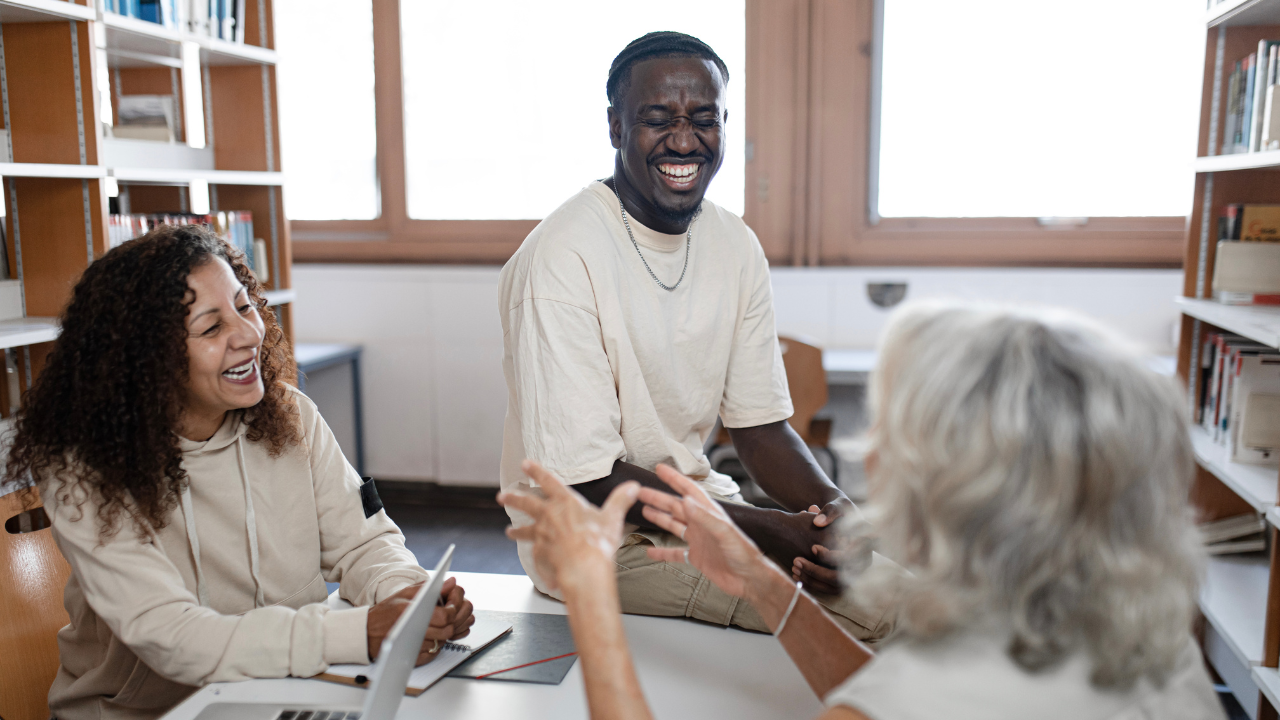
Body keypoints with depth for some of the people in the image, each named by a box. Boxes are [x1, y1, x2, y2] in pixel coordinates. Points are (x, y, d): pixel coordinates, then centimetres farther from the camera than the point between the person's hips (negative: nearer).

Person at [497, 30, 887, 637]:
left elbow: (759, 423, 4)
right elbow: (588, 482, -21)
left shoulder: (737, 247, 1)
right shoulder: (562, 256, -21)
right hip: (592, 539, -7)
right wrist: (771, 530, -25)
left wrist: (832, 506, -17)